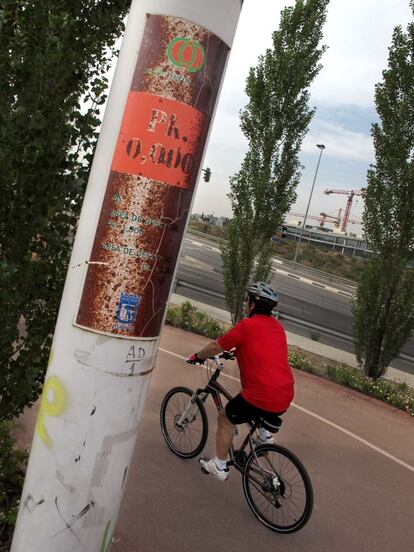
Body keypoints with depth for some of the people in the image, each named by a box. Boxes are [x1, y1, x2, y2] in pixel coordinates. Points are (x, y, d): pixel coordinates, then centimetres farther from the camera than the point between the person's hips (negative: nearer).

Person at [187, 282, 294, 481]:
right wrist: (237, 352, 44)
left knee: (225, 418, 16)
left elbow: (216, 347, 0)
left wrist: (197, 356, 18)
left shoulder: (247, 325, -9)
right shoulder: (278, 326, 12)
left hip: (262, 397, -7)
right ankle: (264, 433, 29)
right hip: (286, 397, 7)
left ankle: (219, 466, 24)